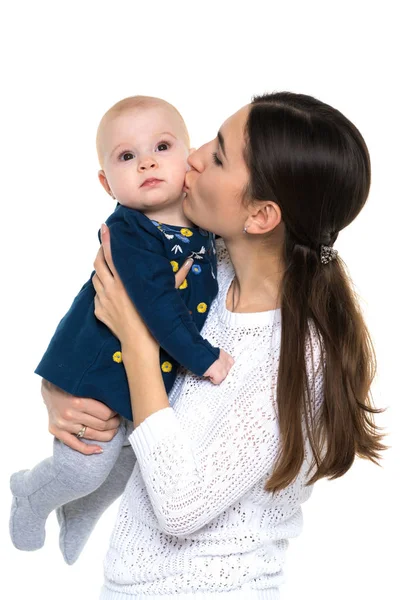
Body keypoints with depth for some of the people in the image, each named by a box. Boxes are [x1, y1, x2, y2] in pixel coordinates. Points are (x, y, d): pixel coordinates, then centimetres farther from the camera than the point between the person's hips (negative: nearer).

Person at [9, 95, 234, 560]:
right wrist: (202, 358, -31)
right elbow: (155, 304, -33)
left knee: (128, 467, 23)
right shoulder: (127, 232, -26)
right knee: (86, 466, 1)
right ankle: (32, 496, 34)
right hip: (102, 364, -7)